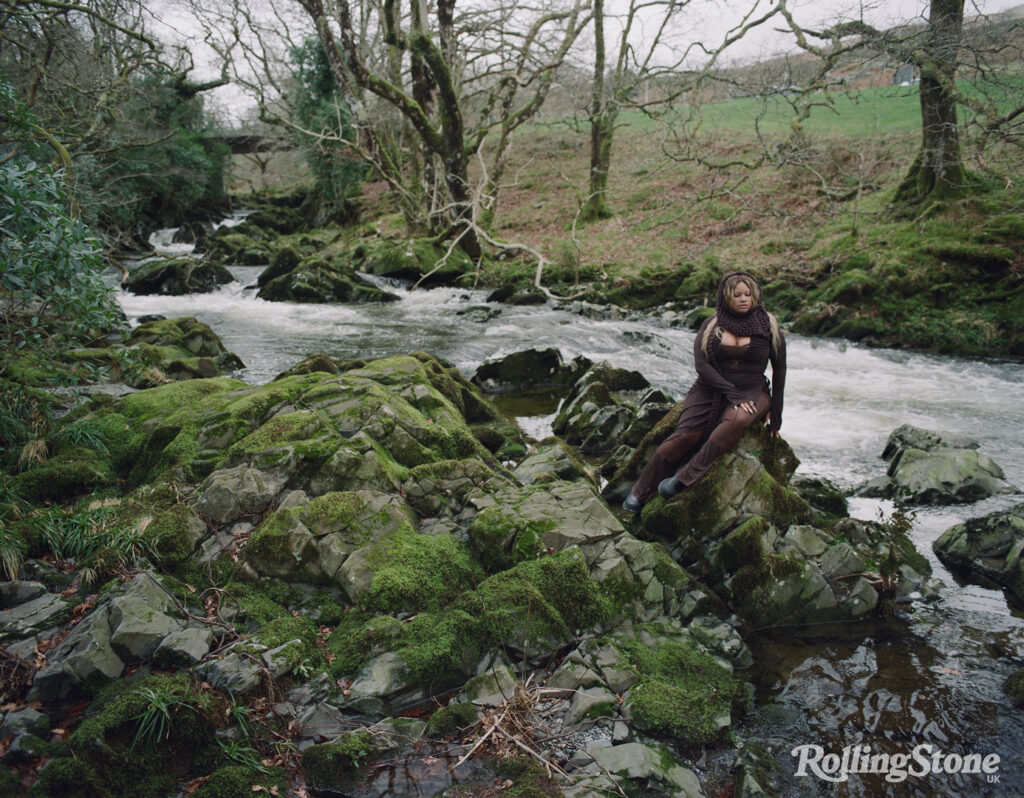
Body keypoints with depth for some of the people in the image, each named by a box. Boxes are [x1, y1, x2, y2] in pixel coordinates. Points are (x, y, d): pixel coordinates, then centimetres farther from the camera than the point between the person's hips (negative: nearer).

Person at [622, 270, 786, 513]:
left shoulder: (767, 325, 2)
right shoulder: (712, 325, 1)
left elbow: (779, 368, 9)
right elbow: (701, 364, -9)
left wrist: (775, 412, 6)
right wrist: (731, 393, -19)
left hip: (752, 392, 0)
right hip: (710, 391, 0)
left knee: (737, 420, -37)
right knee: (681, 439, -21)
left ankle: (684, 478, -33)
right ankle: (640, 493, -6)